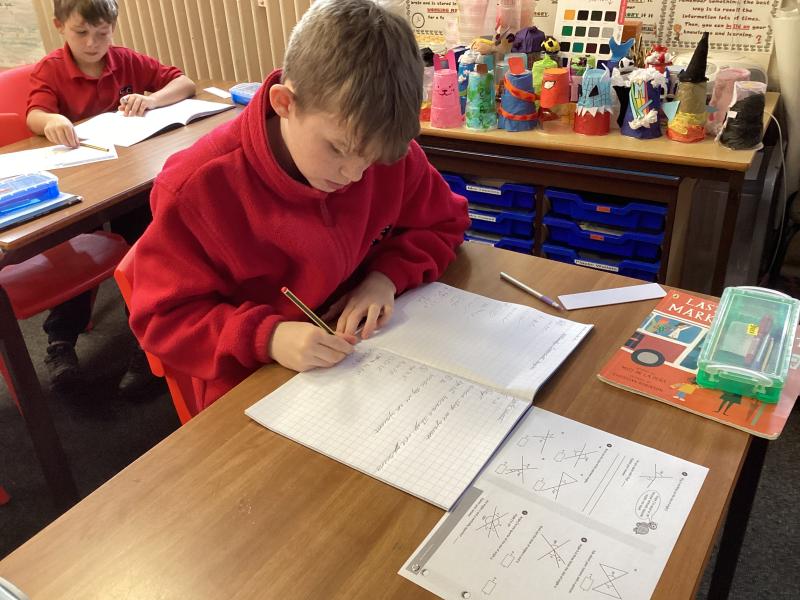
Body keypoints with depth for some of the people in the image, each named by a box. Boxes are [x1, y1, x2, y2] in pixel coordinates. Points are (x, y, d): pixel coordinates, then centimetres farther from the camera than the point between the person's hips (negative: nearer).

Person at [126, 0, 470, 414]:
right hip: (253, 390, -2)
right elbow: (161, 318, -11)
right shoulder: (199, 188, -19)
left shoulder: (386, 153, -8)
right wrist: (266, 337, -27)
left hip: (374, 361, 3)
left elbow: (444, 223, 7)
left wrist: (388, 274, -12)